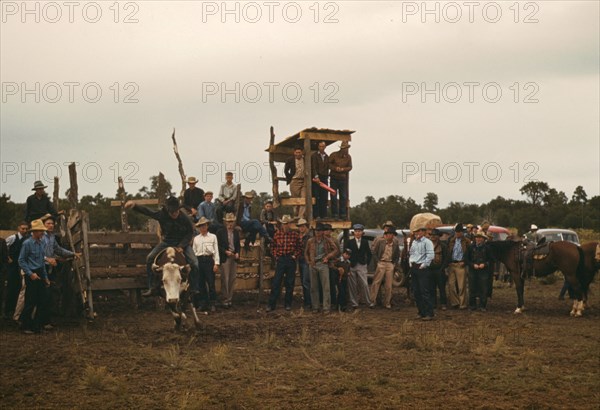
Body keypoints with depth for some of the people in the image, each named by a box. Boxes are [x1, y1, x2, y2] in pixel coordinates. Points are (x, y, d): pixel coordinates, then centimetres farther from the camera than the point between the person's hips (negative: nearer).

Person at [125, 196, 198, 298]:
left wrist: (181, 246, -19)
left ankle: (195, 289, -6)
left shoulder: (186, 219, -17)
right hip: (167, 242, 2)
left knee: (194, 263, -20)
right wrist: (134, 205, -33)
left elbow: (190, 233, -8)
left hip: (182, 243, -2)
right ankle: (153, 287, -5)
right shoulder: (162, 214, -15)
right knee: (150, 258, -13)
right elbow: (147, 211, -16)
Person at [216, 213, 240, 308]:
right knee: (225, 280, -5)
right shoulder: (221, 232, 0)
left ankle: (230, 299, 13)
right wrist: (226, 251, -14)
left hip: (234, 258, 4)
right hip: (225, 258, -4)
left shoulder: (236, 232, 13)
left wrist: (237, 253, -2)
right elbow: (218, 245, -3)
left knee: (232, 279, 5)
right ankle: (225, 300, 1)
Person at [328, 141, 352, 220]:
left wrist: (343, 169, -14)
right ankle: (335, 214, 2)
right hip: (334, 178, -3)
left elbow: (350, 167, 4)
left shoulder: (348, 157, 5)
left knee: (343, 197, 4)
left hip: (343, 179, 3)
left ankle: (342, 214, 11)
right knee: (334, 197, -3)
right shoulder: (334, 155, -5)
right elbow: (328, 164, -3)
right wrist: (335, 168, -18)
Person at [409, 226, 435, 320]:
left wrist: (424, 264, -15)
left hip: (422, 269, -8)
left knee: (424, 292, -9)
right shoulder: (413, 242, 15)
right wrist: (410, 262, 11)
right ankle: (421, 312, 18)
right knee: (416, 292, 9)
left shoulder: (427, 242, -8)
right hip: (413, 268, 8)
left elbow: (431, 255, -15)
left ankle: (429, 313, -4)